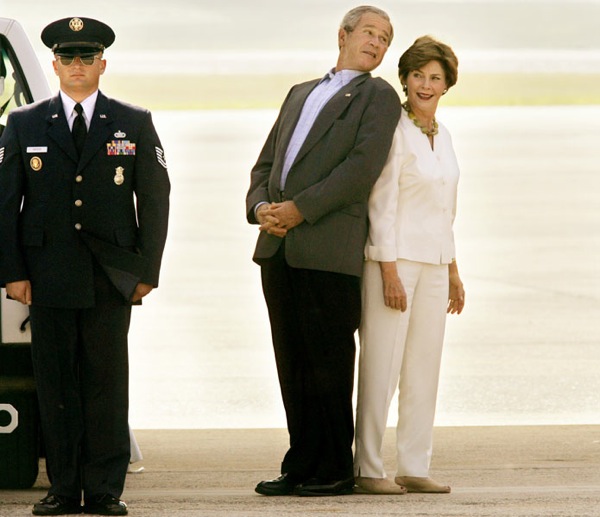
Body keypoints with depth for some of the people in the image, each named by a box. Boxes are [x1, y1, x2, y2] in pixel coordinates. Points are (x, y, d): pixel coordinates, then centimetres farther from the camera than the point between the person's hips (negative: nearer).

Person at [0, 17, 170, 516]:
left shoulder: (135, 124, 9)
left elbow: (155, 199, 8)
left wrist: (147, 270, 0)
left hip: (110, 278, 0)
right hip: (48, 277, 1)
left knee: (107, 381, -1)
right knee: (55, 381, 1)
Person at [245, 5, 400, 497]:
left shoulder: (378, 96, 4)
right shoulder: (300, 94, 24)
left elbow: (363, 168, -10)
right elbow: (266, 165, 20)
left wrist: (299, 208, -14)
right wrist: (260, 206, -1)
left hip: (329, 248, -6)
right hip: (278, 248, 6)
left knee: (327, 363, -4)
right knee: (292, 363, 7)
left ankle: (334, 471, 2)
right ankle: (301, 466, 12)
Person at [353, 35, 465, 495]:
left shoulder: (442, 137, 15)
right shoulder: (392, 130, -8)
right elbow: (382, 204, -13)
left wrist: (453, 270, 19)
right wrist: (389, 272, -17)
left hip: (433, 263, 7)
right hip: (394, 257, -7)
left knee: (424, 370, 6)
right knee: (382, 366, -7)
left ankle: (415, 469, 9)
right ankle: (368, 469, -4)